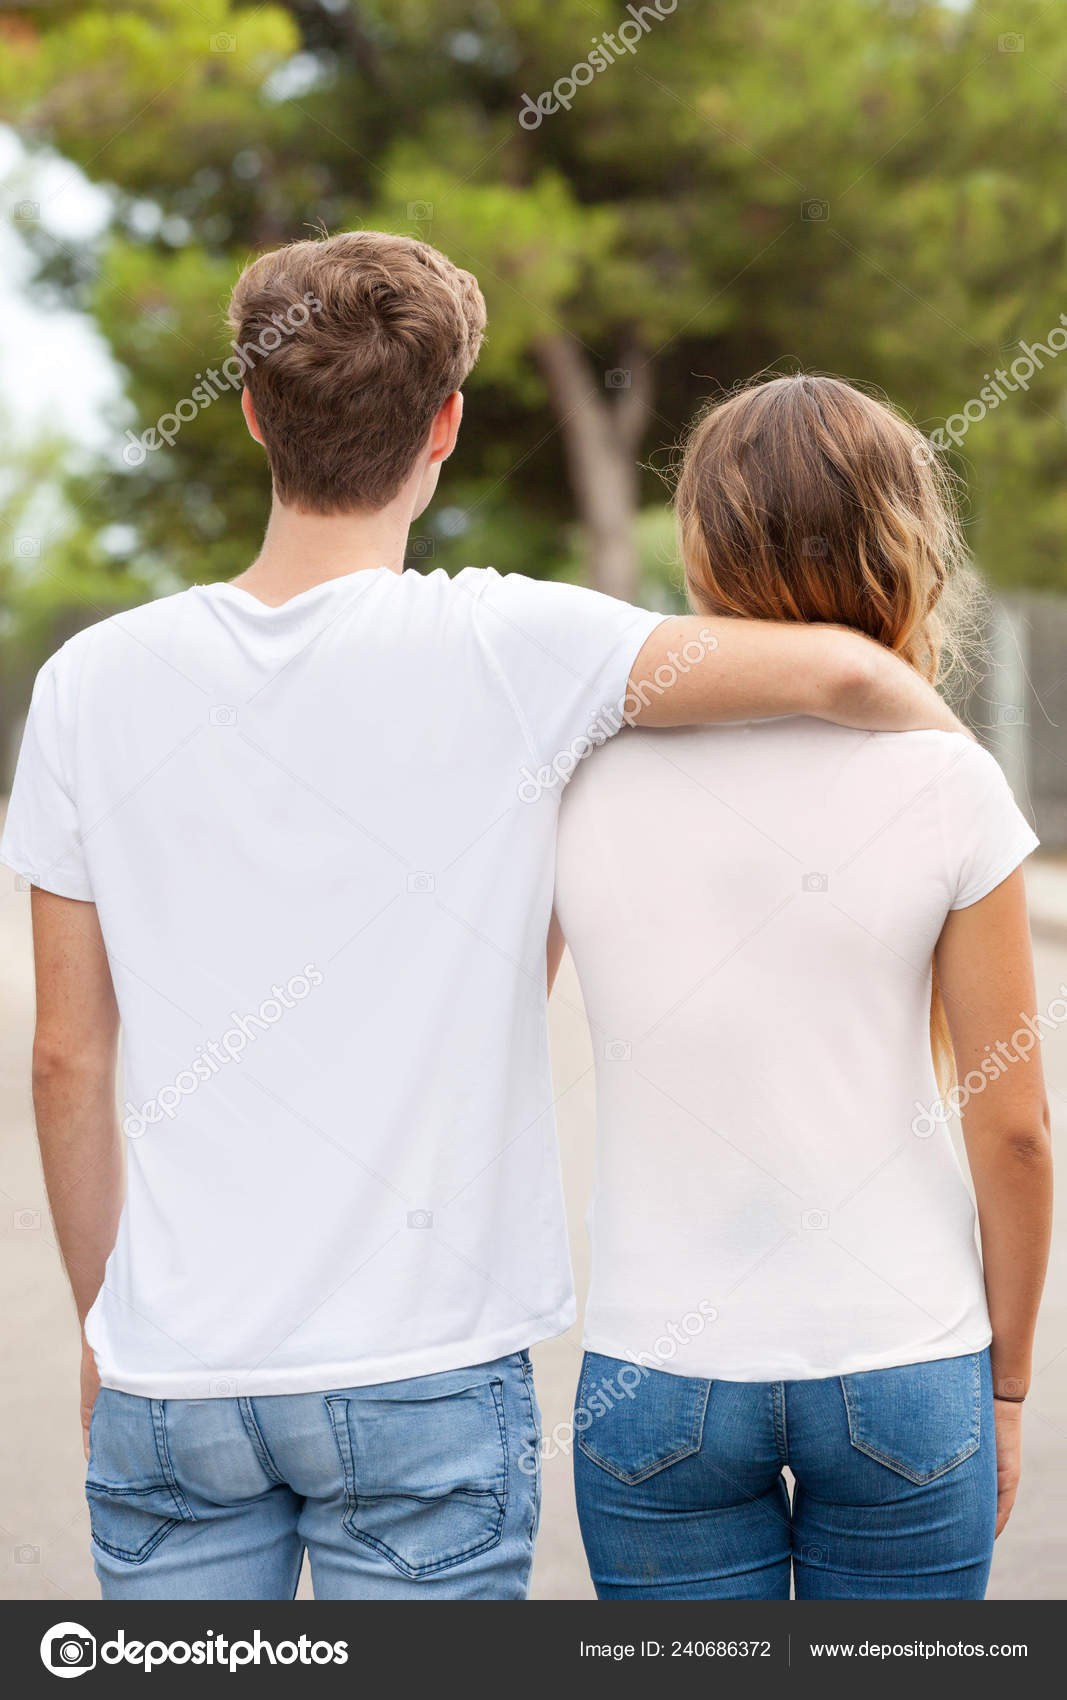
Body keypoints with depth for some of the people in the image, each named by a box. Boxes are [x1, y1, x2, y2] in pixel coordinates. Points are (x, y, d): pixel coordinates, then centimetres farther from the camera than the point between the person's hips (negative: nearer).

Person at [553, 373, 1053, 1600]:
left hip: (657, 1379, 1)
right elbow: (1013, 1128, -4)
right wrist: (1005, 1384, 8)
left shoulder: (574, 773, -6)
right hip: (902, 1376, -1)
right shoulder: (944, 784, -9)